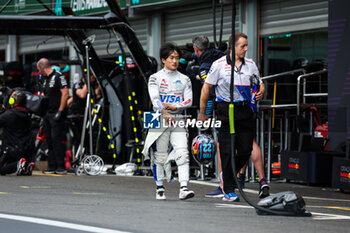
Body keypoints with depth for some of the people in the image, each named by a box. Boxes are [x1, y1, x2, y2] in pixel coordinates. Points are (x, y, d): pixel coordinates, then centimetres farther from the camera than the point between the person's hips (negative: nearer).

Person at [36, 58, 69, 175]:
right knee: (49, 140, 7)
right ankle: (52, 166, 10)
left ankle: (61, 167, -11)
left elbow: (65, 94, -15)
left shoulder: (58, 76, -9)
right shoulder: (46, 79, 18)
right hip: (48, 114, 9)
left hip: (57, 114, -9)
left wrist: (60, 111, -18)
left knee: (56, 139, -12)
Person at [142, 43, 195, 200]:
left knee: (182, 153, -14)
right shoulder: (156, 78, 3)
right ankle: (160, 188, 15)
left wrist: (174, 107, -11)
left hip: (178, 120, 2)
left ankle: (183, 188, -21)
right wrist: (165, 114, -25)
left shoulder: (184, 79, 12)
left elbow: (189, 101, 5)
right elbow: (155, 98, -11)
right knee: (160, 155, 1)